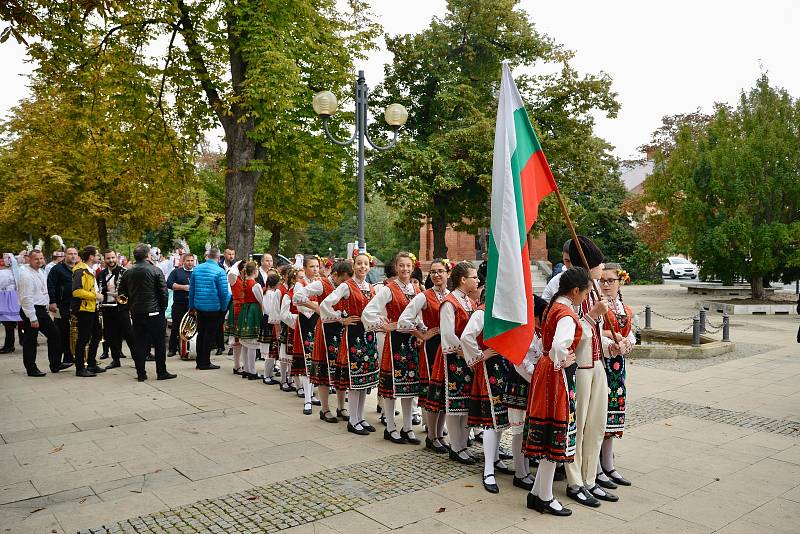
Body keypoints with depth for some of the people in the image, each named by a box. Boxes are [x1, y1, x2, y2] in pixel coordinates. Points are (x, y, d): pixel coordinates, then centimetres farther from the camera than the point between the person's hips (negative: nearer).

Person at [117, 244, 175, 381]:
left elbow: (122, 294, 10)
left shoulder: (127, 273, 4)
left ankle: (141, 374, 11)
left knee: (139, 344, 9)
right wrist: (162, 308, 2)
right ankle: (161, 372, 9)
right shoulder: (156, 271, -9)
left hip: (136, 313, 4)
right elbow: (163, 292, -9)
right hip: (154, 312, -4)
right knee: (159, 343, 5)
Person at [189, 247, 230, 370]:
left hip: (199, 306, 5)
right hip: (214, 308, -5)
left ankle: (199, 361, 21)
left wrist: (192, 305, 16)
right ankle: (205, 362, 8)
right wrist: (223, 308, -2)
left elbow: (191, 289, 8)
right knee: (210, 335, 3)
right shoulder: (219, 271, -13)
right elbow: (224, 292, -14)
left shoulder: (197, 269, 3)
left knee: (201, 333, 15)